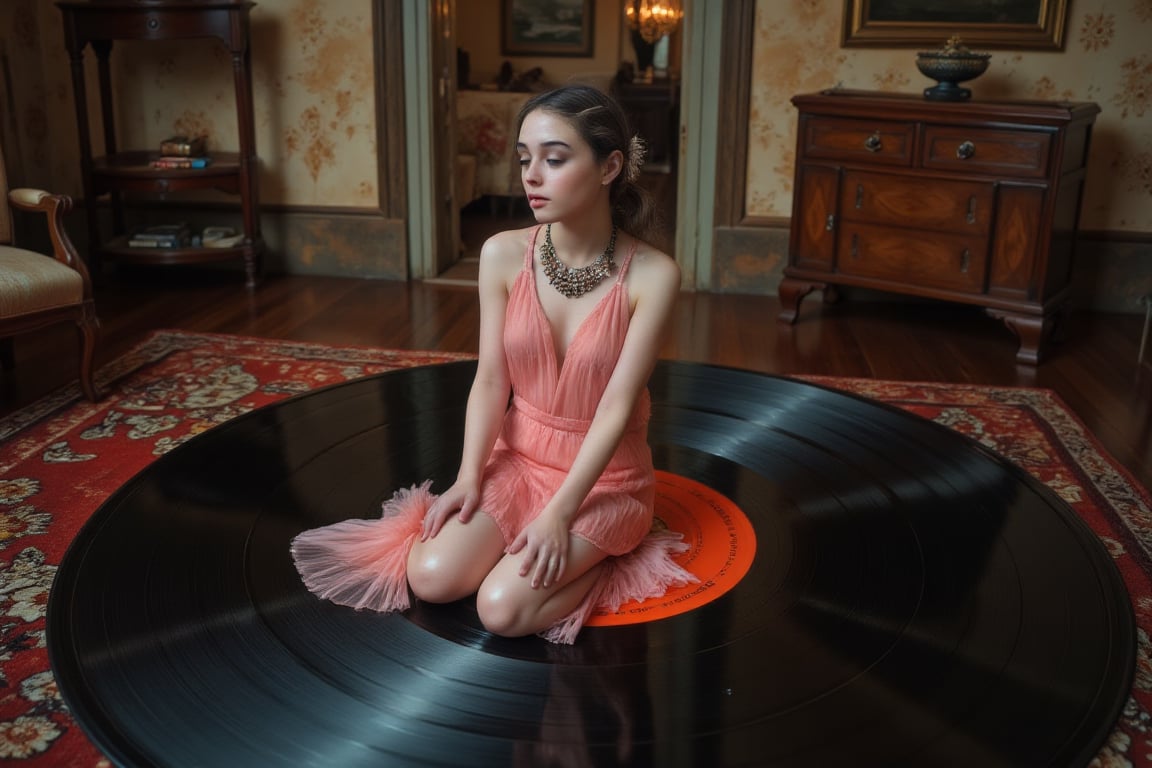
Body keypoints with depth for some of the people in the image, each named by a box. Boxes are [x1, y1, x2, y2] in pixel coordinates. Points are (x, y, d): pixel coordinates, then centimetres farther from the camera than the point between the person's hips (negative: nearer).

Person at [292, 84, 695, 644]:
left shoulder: (653, 276, -19)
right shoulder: (503, 255, -9)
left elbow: (616, 405, -19)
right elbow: (490, 379, -5)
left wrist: (559, 514, -22)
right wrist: (469, 477, -13)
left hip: (604, 477, -3)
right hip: (516, 459, 4)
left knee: (504, 609, -20)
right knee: (432, 578, -15)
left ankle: (605, 560, 7)